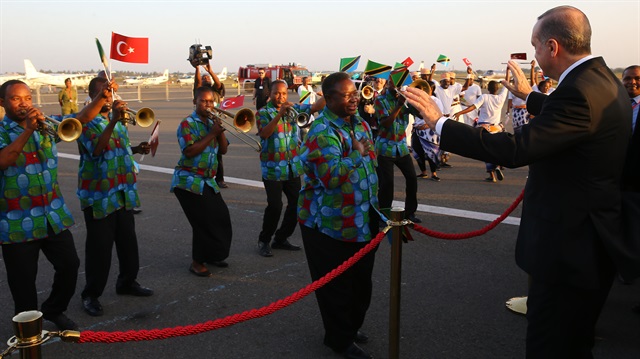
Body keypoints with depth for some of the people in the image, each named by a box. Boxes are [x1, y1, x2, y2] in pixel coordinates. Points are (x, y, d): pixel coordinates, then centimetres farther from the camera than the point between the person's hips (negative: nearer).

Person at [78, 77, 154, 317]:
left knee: (128, 241, 15)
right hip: (99, 195, -7)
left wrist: (137, 149, 5)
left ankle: (127, 282, 32)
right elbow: (96, 149, -28)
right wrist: (114, 121, -37)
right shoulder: (86, 121, -11)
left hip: (124, 192, 7)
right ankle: (91, 295, 11)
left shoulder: (119, 119, 13)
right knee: (99, 246, -1)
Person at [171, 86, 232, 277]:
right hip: (189, 181, -7)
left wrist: (220, 131, -9)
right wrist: (211, 134, -19)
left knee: (221, 217, 9)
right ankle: (197, 262, 4)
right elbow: (189, 151, -21)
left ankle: (212, 255, 28)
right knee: (204, 222, -10)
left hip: (208, 181, 7)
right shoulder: (188, 124, -8)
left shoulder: (212, 123, 12)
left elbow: (223, 149, 7)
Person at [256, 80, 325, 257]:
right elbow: (264, 134, -21)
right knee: (275, 206, -10)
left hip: (293, 167, 5)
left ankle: (281, 239, 25)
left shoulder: (294, 108, 7)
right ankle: (264, 241, 10)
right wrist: (280, 114, -30)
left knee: (297, 203, 9)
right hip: (273, 168, -5)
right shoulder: (263, 113, -5)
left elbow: (315, 107, -1)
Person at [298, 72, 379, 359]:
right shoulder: (322, 132, -20)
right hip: (330, 225, -8)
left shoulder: (361, 124, 8)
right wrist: (356, 154, -27)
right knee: (337, 285, 5)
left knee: (361, 281, 19)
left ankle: (352, 326, 40)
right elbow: (331, 177, -32)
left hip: (362, 220, 8)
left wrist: (375, 205, 21)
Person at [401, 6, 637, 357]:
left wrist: (439, 122, -25)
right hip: (592, 242, 10)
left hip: (570, 246, -10)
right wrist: (529, 96, 39)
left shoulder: (580, 92, -25)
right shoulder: (603, 79, 7)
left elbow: (515, 150, -31)